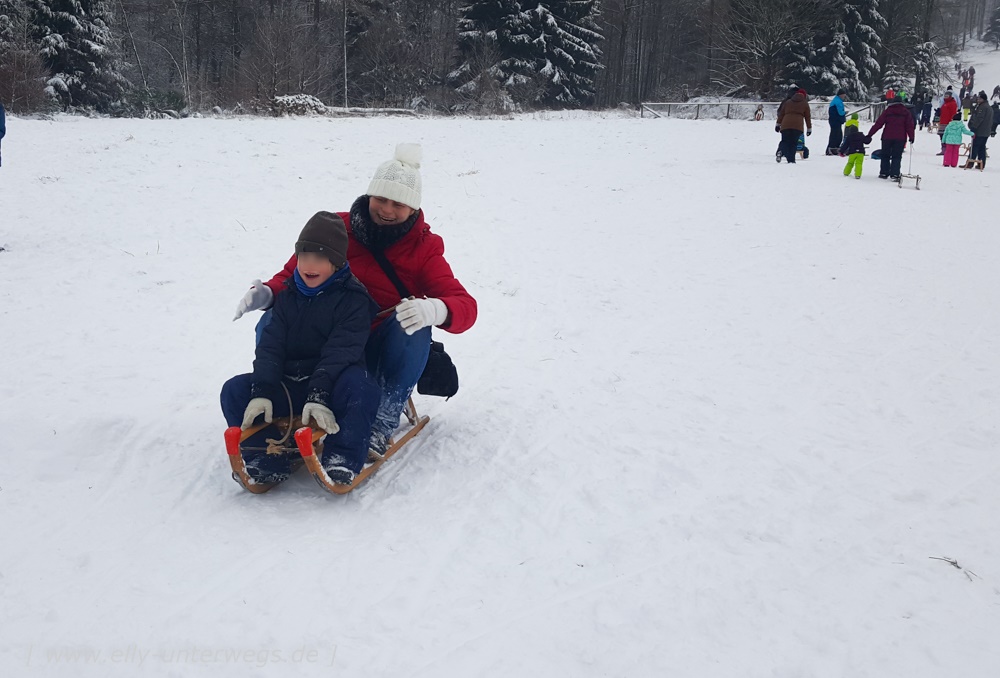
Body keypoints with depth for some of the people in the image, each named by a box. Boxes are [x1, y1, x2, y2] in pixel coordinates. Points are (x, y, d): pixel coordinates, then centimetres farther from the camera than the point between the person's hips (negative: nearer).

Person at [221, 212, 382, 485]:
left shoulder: (353, 299, -7)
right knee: (234, 390, -13)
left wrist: (319, 395, -32)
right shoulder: (287, 296, 9)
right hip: (288, 386, 5)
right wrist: (262, 392, -18)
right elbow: (270, 345, -1)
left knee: (360, 386, -37)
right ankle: (264, 458, -18)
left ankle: (342, 458, -31)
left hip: (332, 384, -5)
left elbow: (340, 351, -19)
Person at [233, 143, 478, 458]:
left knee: (411, 326, -33)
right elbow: (295, 272, 8)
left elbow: (465, 306, -13)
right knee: (272, 321, -22)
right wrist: (268, 292, -16)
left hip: (382, 353, -1)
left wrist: (434, 309, -38)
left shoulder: (423, 248, -2)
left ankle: (384, 423, -26)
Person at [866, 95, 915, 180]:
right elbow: (909, 125, 1)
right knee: (896, 157, 4)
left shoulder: (887, 111, 3)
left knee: (885, 156, 12)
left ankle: (884, 173, 9)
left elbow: (878, 124, -1)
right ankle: (894, 174, -5)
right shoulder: (906, 113, 5)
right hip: (900, 138, 0)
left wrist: (869, 134, 0)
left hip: (887, 137, 0)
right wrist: (911, 137, 6)